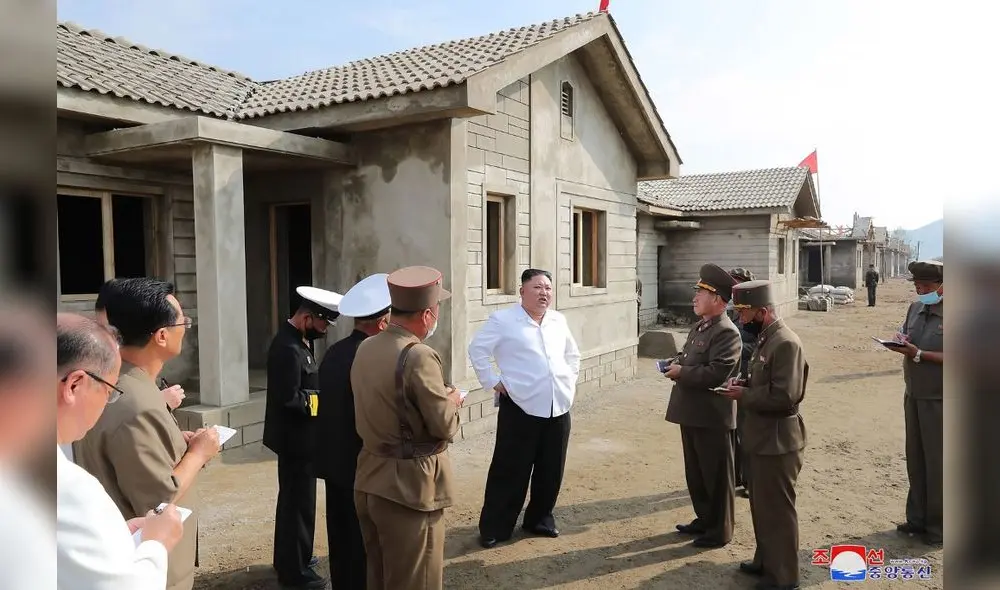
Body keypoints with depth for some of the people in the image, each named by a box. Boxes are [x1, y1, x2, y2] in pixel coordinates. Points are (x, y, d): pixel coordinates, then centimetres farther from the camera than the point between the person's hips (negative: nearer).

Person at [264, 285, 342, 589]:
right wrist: (325, 399, -17)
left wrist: (323, 392, -4)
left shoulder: (295, 339, 6)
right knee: (300, 503, 3)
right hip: (296, 437, -10)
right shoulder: (288, 348, -25)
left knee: (291, 500, 22)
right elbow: (290, 399, -28)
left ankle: (286, 559, 37)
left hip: (295, 435, 10)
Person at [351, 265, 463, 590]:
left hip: (370, 481, 8)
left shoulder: (365, 349, 5)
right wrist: (452, 401, 4)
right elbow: (444, 426, -16)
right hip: (409, 487, -8)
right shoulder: (419, 356, -20)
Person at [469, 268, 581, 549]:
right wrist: (493, 382, -7)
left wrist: (570, 382, 14)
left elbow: (572, 354, 24)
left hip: (558, 407, 6)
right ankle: (495, 527, 14)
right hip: (521, 407, -5)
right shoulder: (503, 320, -6)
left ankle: (540, 518, 31)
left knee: (551, 471, 13)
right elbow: (477, 349, -4)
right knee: (510, 470, 1)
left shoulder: (558, 321, 11)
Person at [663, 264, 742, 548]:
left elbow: (715, 373, -26)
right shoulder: (699, 327, 14)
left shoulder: (727, 332, -17)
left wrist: (681, 372, -18)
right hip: (692, 413, 10)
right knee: (695, 472, 20)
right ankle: (704, 519, 36)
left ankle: (720, 531, 18)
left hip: (712, 417, -9)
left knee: (716, 476, 5)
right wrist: (676, 363, 2)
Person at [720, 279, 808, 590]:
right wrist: (744, 384, 2)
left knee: (778, 509, 5)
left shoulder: (786, 343, -23)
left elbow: (784, 396, -28)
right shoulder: (765, 338, 9)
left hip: (778, 441, -10)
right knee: (761, 504, 21)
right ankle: (765, 560, 37)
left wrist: (743, 395, -19)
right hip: (763, 438, 10)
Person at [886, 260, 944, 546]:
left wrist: (918, 354, -26)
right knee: (915, 459, 15)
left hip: (938, 400, -7)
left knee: (937, 462, 4)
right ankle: (917, 517, 29)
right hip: (913, 395, 7)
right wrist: (901, 342, -8)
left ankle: (937, 526, 18)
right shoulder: (915, 308, 6)